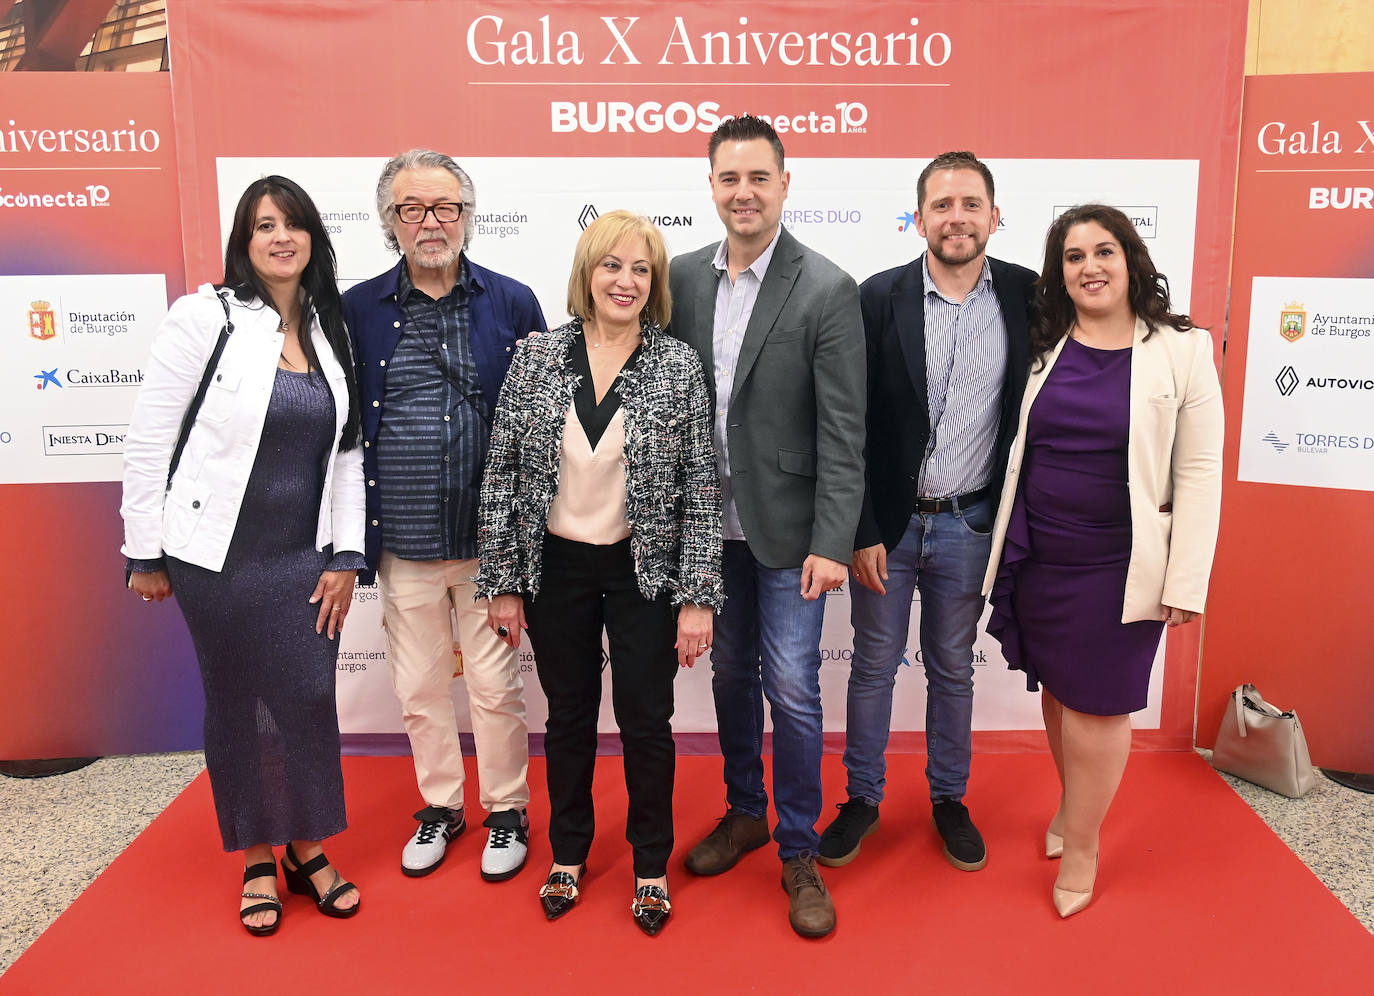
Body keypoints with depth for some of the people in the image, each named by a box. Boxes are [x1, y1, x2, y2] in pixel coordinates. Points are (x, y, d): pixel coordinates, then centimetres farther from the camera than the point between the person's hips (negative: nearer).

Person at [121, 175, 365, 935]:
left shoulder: (330, 331, 5)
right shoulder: (204, 318, -8)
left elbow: (348, 450, 5)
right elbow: (147, 442, -7)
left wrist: (345, 555, 0)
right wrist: (145, 555, -5)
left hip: (306, 557, 3)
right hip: (218, 556, -3)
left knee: (311, 699, 6)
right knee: (233, 704, 10)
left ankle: (307, 850, 28)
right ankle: (256, 860, 29)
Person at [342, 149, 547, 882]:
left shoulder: (512, 302, -1)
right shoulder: (357, 310, 1)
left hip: (489, 542, -1)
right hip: (404, 546, 2)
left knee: (497, 687, 10)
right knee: (419, 688, 15)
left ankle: (506, 812, 31)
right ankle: (439, 806, 37)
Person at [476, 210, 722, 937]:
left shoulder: (679, 366, -7)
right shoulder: (536, 358, -4)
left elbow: (701, 489, -7)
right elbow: (501, 476, -1)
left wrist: (697, 596, -10)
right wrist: (501, 583, -2)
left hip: (645, 571, -1)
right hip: (556, 569, 2)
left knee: (645, 719, 8)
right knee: (568, 714, 16)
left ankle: (651, 864, 31)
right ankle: (568, 854, 38)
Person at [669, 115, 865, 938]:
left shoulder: (828, 292, -12)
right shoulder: (684, 277, 2)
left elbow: (844, 433, -13)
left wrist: (832, 543, -17)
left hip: (787, 527, -4)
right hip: (711, 521, 5)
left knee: (792, 689, 1)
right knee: (732, 671, 18)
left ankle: (799, 854, 21)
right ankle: (745, 811, 39)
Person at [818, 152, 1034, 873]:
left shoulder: (1025, 295, -3)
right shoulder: (880, 298, -8)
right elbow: (852, 425, -7)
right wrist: (862, 530, -9)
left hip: (969, 523, 1)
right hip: (887, 518, -1)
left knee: (952, 668, 17)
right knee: (874, 664, 12)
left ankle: (949, 798, 36)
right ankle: (862, 798, 31)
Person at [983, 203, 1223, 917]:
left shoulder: (1180, 351, -4)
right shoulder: (1040, 349, 5)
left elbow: (1198, 472, -6)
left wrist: (1186, 583, -10)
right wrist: (1000, 552, 8)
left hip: (1118, 564, -3)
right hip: (1035, 556, 4)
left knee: (1097, 701, 4)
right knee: (1056, 689, 15)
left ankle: (1081, 846, 24)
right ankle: (1074, 807, 39)